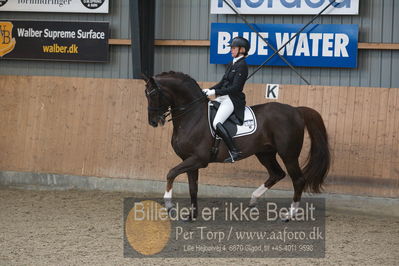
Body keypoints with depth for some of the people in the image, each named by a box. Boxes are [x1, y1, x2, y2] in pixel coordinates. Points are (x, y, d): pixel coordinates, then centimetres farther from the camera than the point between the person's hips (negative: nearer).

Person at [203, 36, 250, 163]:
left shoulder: (242, 66, -12)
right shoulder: (231, 64, 17)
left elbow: (235, 88, -18)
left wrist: (215, 92, -18)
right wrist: (209, 90, 6)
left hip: (233, 99, -10)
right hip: (223, 98, 10)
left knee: (217, 123, -26)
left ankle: (234, 152, -27)